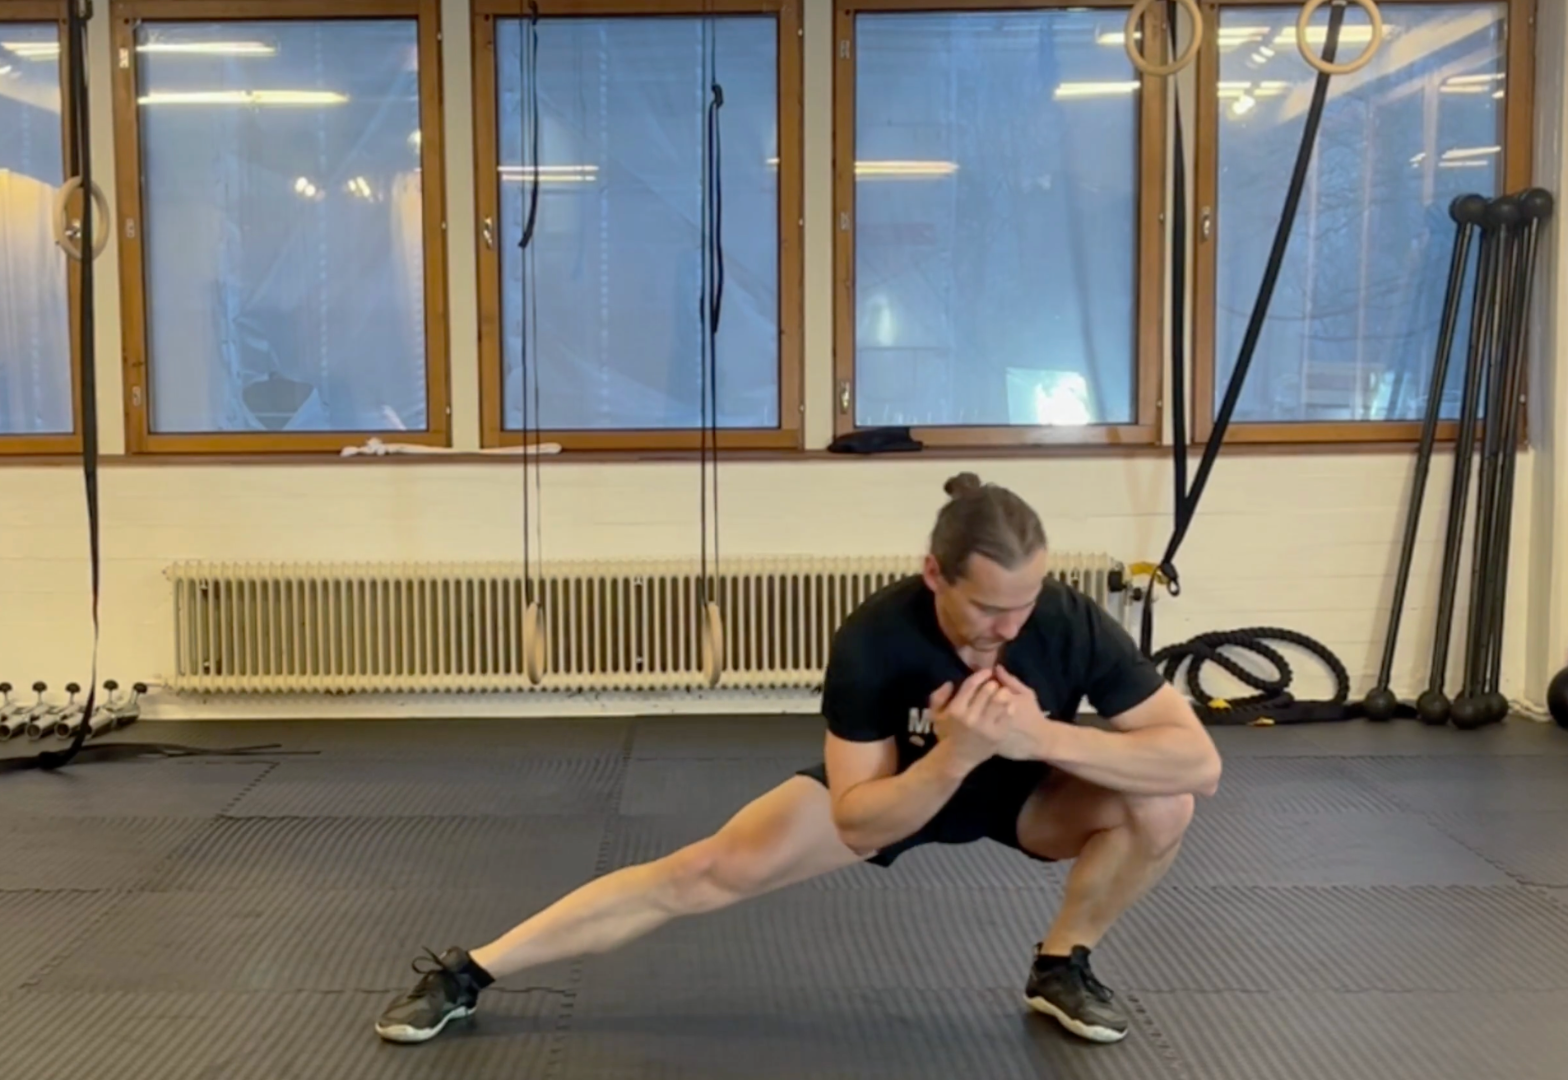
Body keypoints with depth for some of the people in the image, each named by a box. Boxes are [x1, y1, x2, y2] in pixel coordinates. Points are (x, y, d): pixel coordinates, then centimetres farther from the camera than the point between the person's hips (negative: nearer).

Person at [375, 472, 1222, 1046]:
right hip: (901, 783, -1)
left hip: (1020, 785, 2)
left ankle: (1060, 968, 1)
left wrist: (1043, 736, -46)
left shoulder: (1073, 625, -33)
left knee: (1162, 803, -26)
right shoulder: (873, 640, -36)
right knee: (714, 870, -14)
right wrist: (951, 756, -49)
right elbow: (857, 824, -31)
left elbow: (1199, 761, -34)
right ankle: (469, 973, -3)